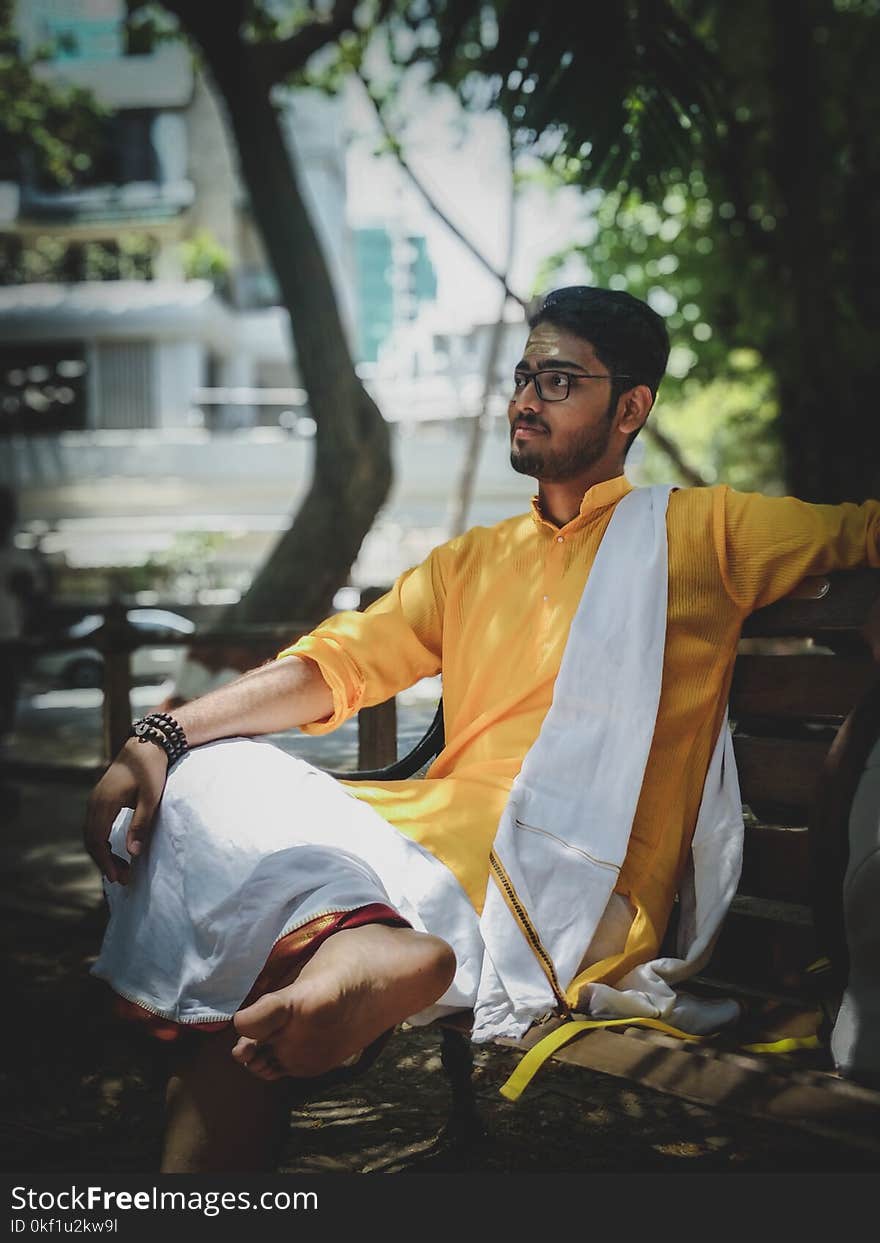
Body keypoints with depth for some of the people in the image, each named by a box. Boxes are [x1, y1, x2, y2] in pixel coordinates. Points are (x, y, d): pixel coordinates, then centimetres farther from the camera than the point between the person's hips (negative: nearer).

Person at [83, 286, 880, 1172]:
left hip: (560, 893, -6)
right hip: (427, 831, 6)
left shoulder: (699, 532, 9)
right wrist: (164, 738, -1)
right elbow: (336, 665, 13)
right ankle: (354, 936, -35)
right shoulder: (471, 560, 23)